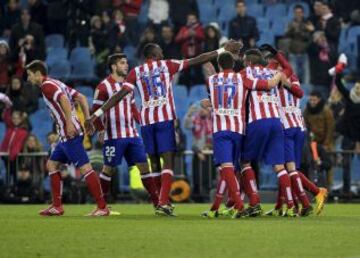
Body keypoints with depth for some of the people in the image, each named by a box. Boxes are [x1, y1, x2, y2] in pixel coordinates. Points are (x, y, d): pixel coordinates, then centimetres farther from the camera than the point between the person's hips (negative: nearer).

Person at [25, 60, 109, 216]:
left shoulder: (47, 85, -7)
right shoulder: (56, 84, 21)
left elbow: (64, 99, -25)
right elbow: (81, 98, 17)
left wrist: (69, 123, -30)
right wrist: (88, 119, 11)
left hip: (70, 134, -11)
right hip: (66, 135, 11)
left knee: (85, 168, -12)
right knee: (52, 164, 16)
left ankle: (102, 207, -15)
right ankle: (57, 206, 16)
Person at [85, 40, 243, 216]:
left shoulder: (136, 72, 10)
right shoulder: (166, 65, 7)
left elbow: (119, 95, 0)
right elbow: (197, 61, 8)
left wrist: (96, 115, -1)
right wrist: (224, 50, 14)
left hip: (146, 121, 3)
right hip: (165, 119, -3)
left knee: (155, 162, 14)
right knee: (168, 161, -5)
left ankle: (161, 201, 18)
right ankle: (163, 203, -19)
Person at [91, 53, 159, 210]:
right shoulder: (104, 86, -5)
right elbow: (95, 110, -5)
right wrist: (101, 129, -15)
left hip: (132, 134, 6)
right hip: (114, 136, -6)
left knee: (143, 165, 1)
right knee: (109, 168, -1)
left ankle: (157, 202, 1)